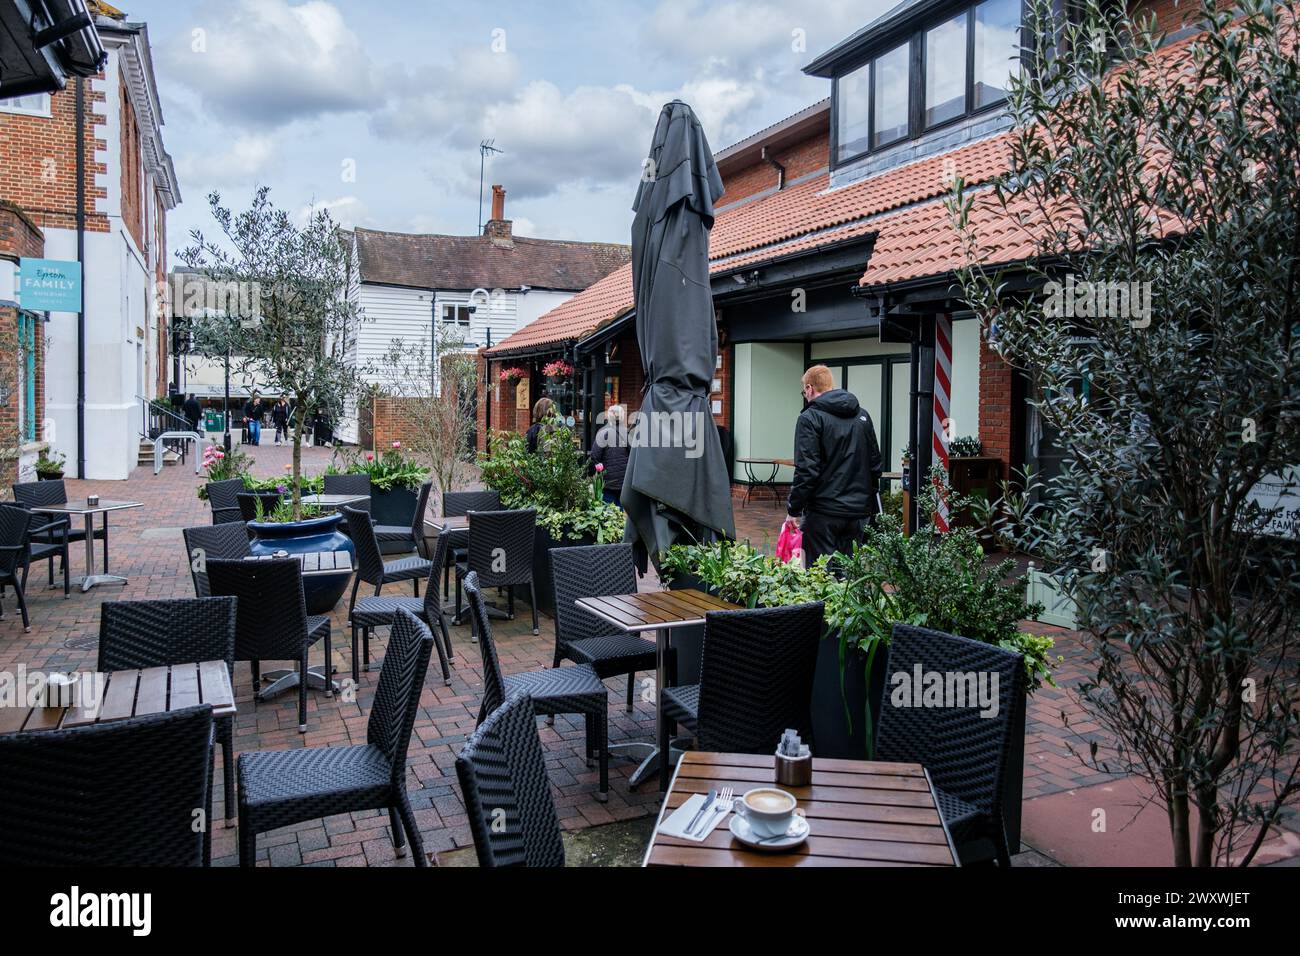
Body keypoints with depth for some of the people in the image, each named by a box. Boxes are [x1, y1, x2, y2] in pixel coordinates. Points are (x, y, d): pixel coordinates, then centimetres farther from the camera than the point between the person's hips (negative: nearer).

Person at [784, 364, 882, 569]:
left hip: (824, 512, -6)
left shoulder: (810, 418, -8)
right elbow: (875, 465, 15)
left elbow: (806, 470, -15)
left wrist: (794, 510, -8)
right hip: (860, 511, 6)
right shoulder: (863, 416, 12)